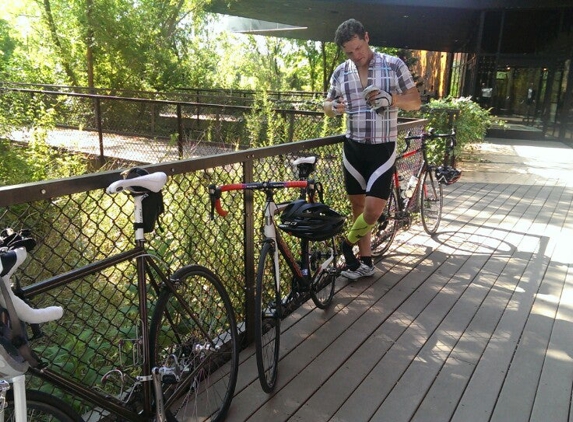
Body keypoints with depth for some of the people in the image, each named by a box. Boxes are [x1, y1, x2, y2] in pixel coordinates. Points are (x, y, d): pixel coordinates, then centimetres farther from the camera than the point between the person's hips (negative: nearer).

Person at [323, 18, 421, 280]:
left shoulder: (393, 65, -4)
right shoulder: (340, 72, 4)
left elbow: (416, 102, -1)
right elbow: (327, 106, 13)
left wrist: (392, 99, -22)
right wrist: (333, 107, -12)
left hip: (382, 149, -3)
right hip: (353, 148, 3)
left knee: (373, 210, -8)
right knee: (358, 206, 9)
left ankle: (347, 246, 21)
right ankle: (365, 262, 24)